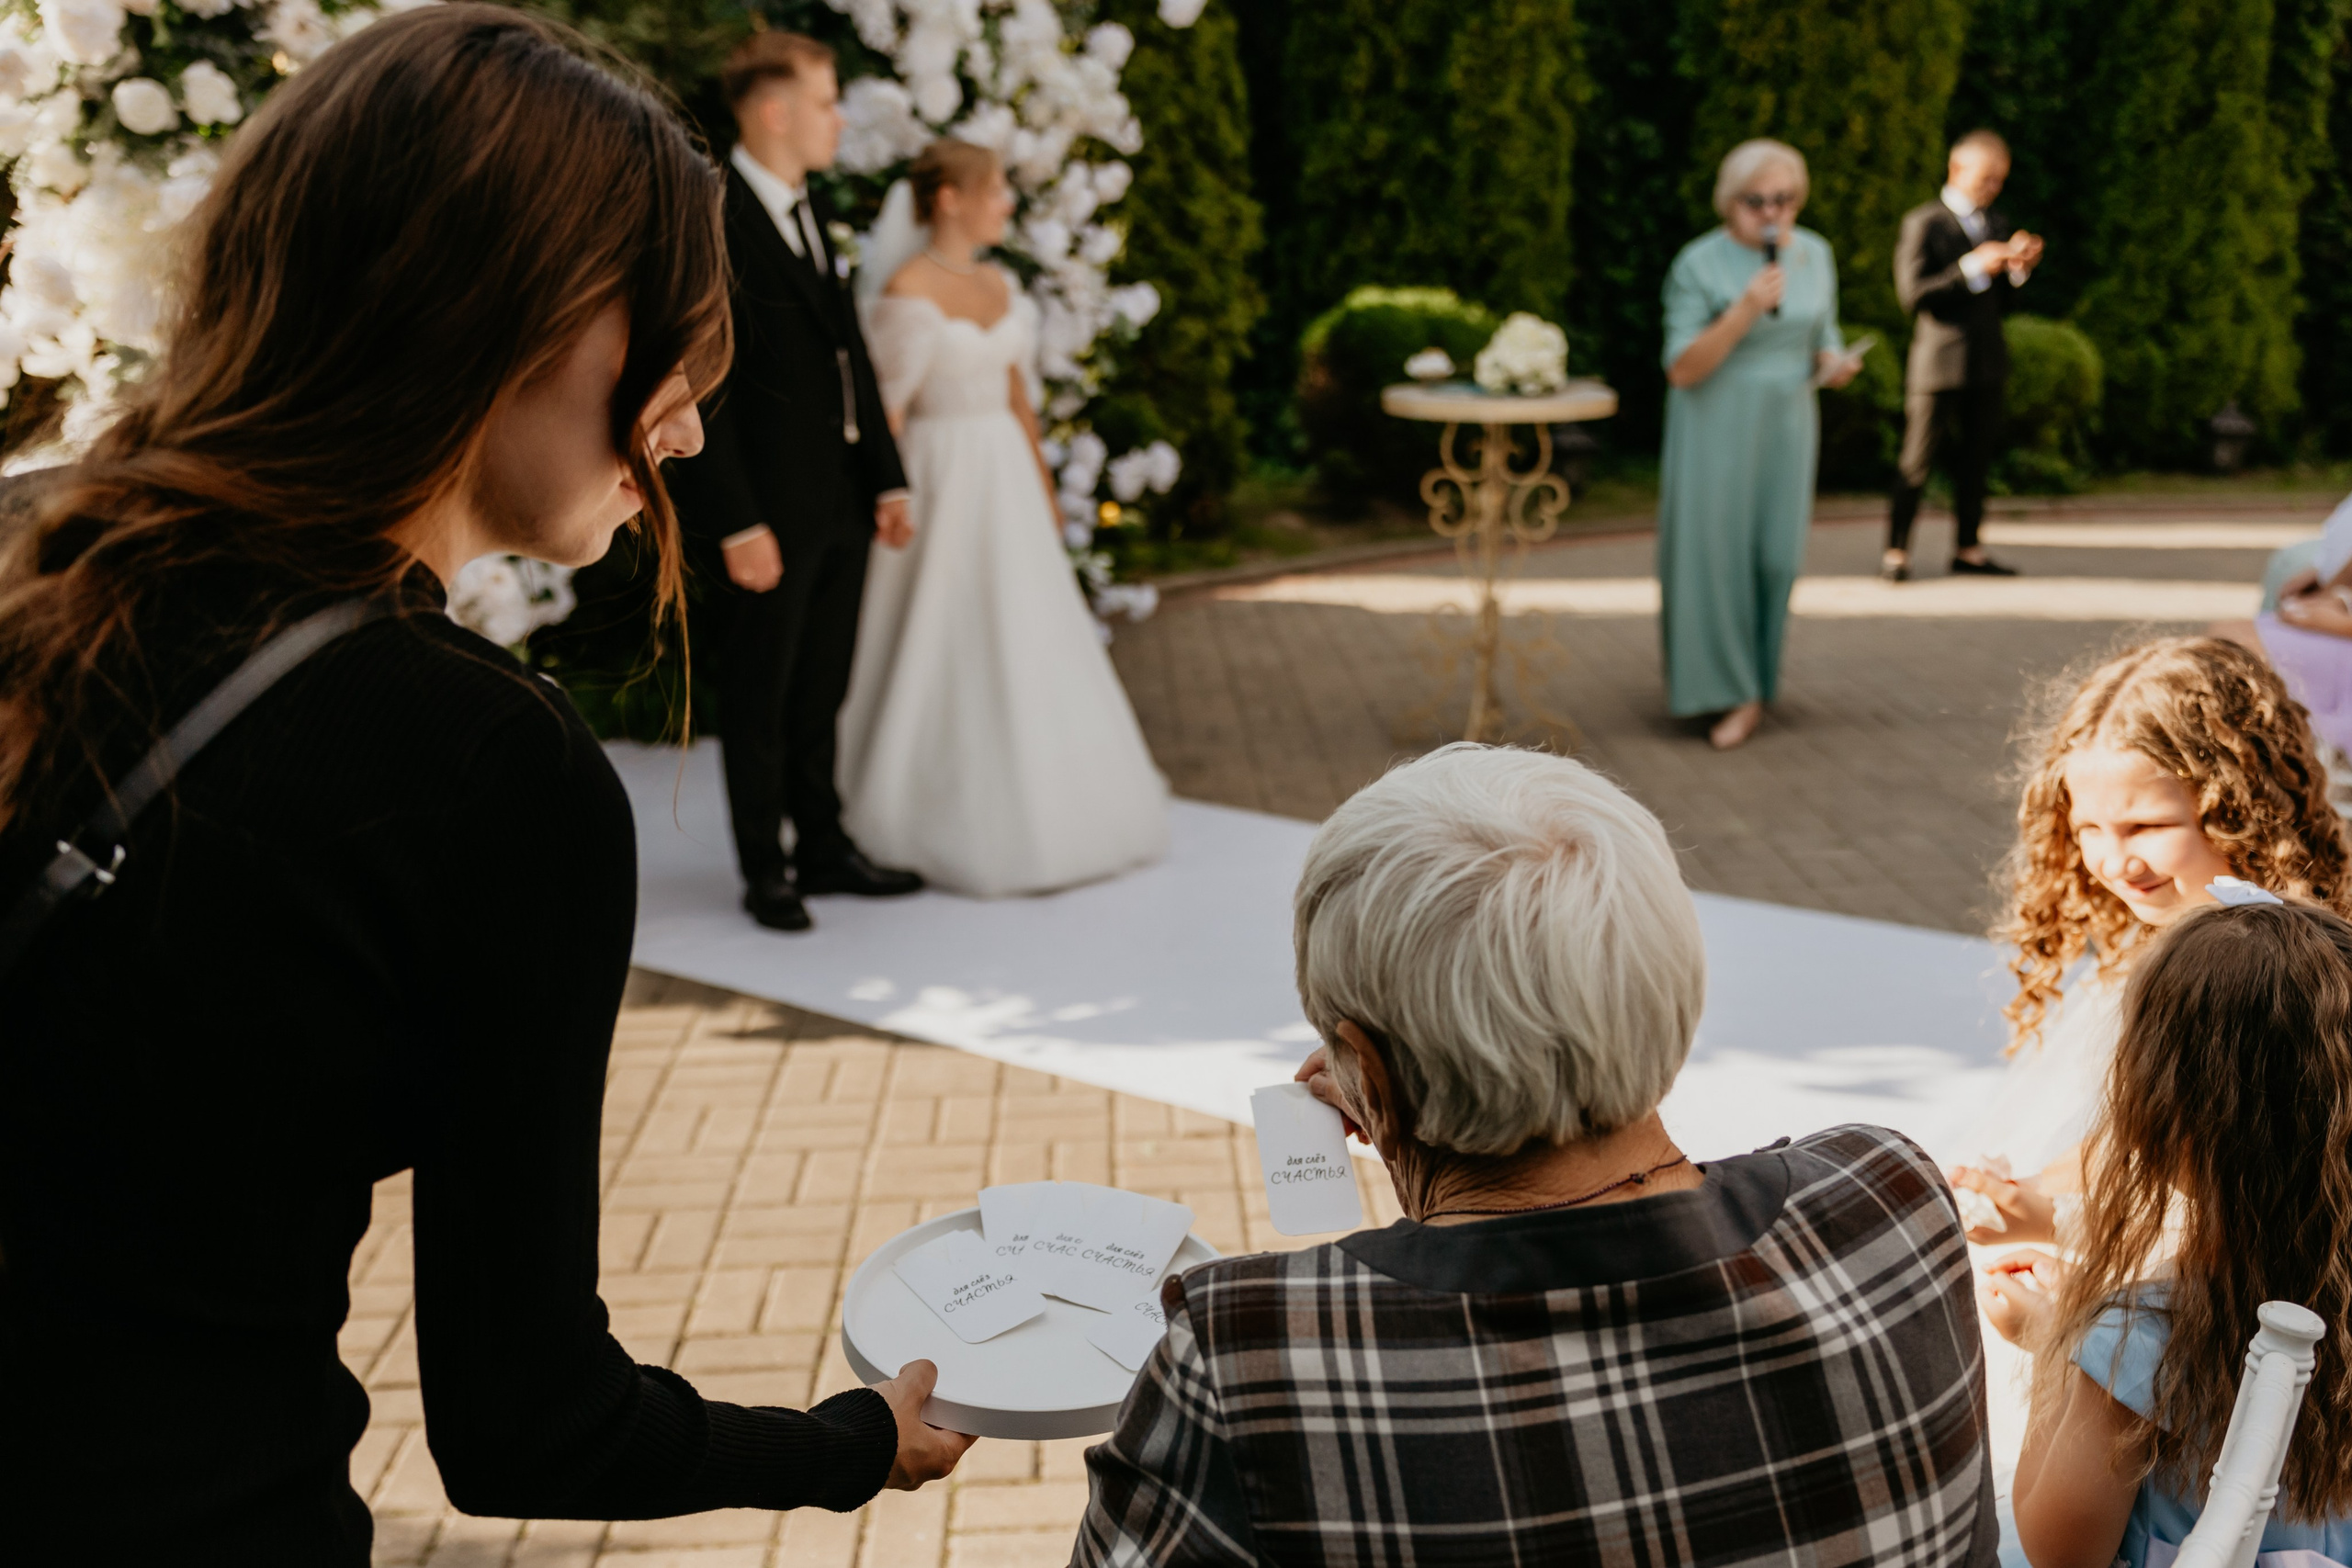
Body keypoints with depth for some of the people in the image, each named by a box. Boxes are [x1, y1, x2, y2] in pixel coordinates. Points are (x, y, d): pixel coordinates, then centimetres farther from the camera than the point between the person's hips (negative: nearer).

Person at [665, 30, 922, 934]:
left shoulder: (809, 213, 13)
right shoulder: (713, 223, -15)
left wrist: (887, 478, 11)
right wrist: (737, 523, -20)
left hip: (842, 503, 8)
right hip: (771, 511, -8)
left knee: (821, 691, 17)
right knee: (759, 699, 7)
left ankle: (824, 849, 28)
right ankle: (765, 871, 19)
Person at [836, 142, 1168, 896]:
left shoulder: (1000, 284, 10)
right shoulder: (908, 290, -13)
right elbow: (887, 408, -14)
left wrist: (1042, 485, 17)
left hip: (1006, 479, 8)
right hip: (943, 479, -8)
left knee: (1024, 650, 12)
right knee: (945, 653, 1)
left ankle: (1030, 814, 25)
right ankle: (941, 827, 15)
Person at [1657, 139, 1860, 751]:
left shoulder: (1814, 254, 5)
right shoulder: (1699, 265, -10)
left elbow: (1823, 338, 16)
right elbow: (1682, 369, -14)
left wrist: (1833, 362, -8)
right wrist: (1744, 311, -24)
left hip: (1786, 425, 4)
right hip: (1716, 430, -4)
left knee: (1776, 555, 3)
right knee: (1715, 551, -3)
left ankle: (1755, 675, 21)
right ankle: (1737, 693, 7)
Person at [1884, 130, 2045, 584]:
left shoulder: (1998, 226, 16)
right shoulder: (1922, 223, -4)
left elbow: (2001, 300, 17)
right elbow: (1912, 294, -13)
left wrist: (2019, 269, -2)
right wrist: (1971, 267, -19)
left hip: (1987, 364, 6)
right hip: (1938, 362, -6)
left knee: (1975, 458, 8)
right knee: (1917, 461, -3)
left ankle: (1967, 550, 15)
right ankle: (1896, 552, 3)